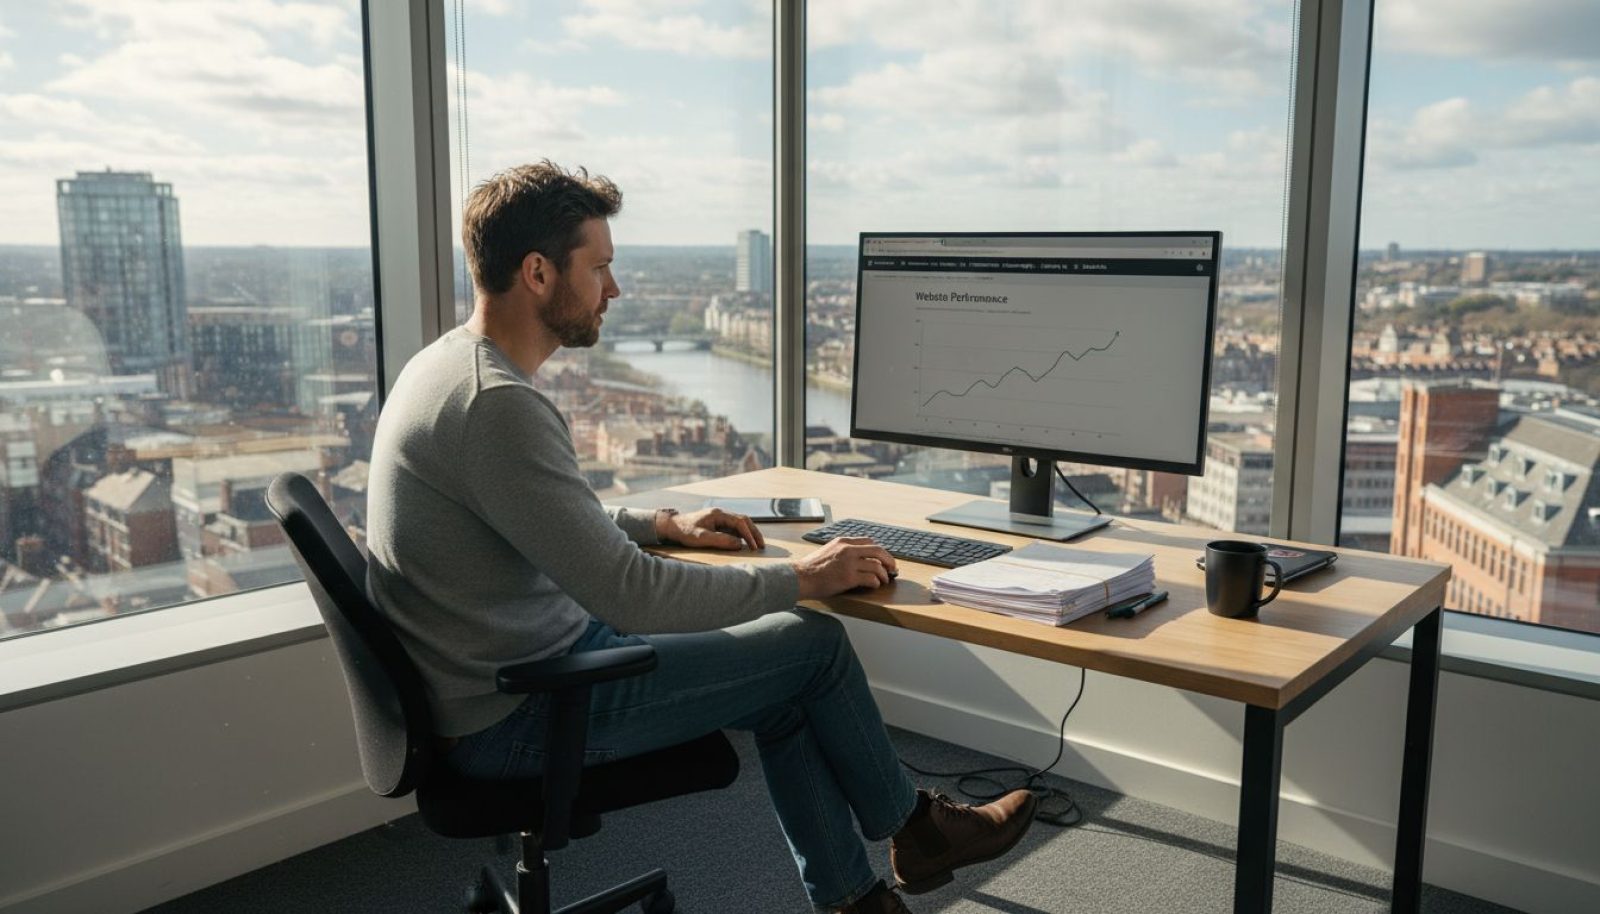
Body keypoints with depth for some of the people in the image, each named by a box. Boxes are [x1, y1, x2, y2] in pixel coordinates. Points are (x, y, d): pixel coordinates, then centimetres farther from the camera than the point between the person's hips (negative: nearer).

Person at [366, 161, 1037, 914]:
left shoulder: (444, 366, 6)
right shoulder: (498, 406, -27)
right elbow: (633, 596, -27)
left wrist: (663, 524, 12)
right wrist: (801, 579, -16)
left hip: (502, 674, 10)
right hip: (515, 720, -10)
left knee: (784, 691, 11)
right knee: (812, 643, -3)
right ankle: (912, 830, 22)